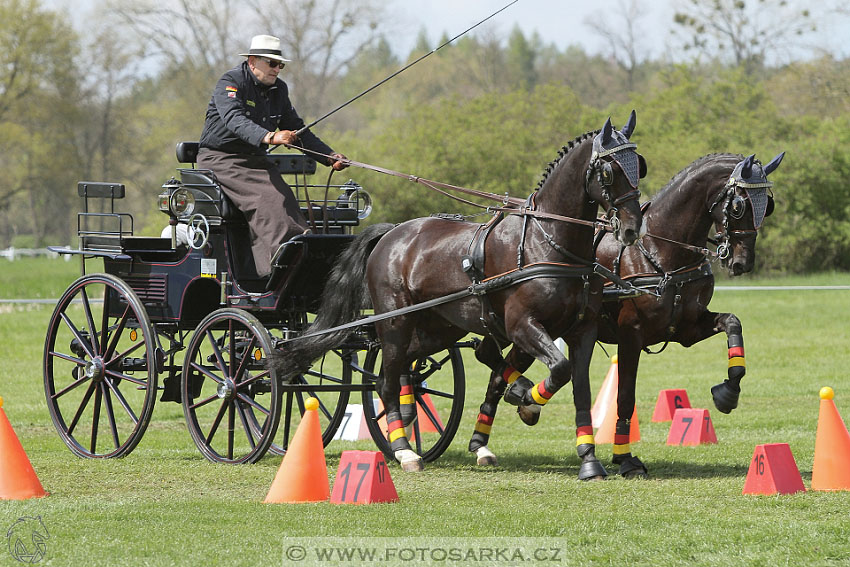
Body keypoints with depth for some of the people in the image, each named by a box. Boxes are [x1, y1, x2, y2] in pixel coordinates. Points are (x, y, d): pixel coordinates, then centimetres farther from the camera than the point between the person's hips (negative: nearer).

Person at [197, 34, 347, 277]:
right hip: (220, 159, -7)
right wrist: (268, 137, -45)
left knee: (283, 195, -21)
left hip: (254, 158, 7)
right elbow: (234, 120, -29)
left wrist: (329, 157, 8)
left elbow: (297, 129, 20)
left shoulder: (278, 89, 13)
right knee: (266, 196, -29)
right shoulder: (231, 82, -11)